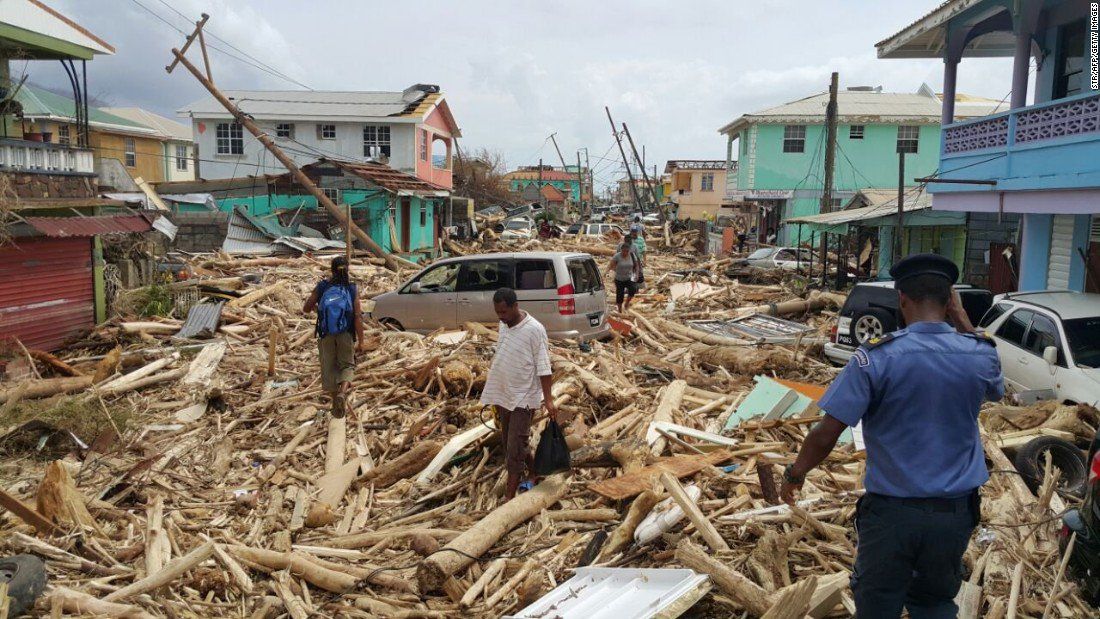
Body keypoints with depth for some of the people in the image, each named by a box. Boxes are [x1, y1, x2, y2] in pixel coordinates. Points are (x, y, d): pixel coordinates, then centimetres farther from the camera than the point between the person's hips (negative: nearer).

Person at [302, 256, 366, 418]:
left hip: (326, 336, 1)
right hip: (346, 335, -1)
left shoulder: (321, 287, -4)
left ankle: (336, 403, 22)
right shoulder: (352, 289, -7)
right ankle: (342, 393, -14)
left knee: (329, 368, 15)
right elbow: (358, 317, -11)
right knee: (347, 365, 15)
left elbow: (306, 309, 2)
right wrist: (361, 341, -5)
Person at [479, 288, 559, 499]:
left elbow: (543, 367, -17)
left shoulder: (534, 329, -19)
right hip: (502, 395, 8)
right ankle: (534, 473, 35)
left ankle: (510, 496, 3)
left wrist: (548, 399, -20)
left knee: (515, 448, -5)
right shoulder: (503, 326, 4)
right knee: (509, 443, 16)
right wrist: (494, 394, 19)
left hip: (523, 397, -8)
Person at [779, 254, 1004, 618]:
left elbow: (825, 435, -18)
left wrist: (795, 473, 1)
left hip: (891, 512, -3)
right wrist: (961, 319, 14)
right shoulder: (981, 354, -7)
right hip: (955, 514, 4)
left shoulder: (877, 357, -18)